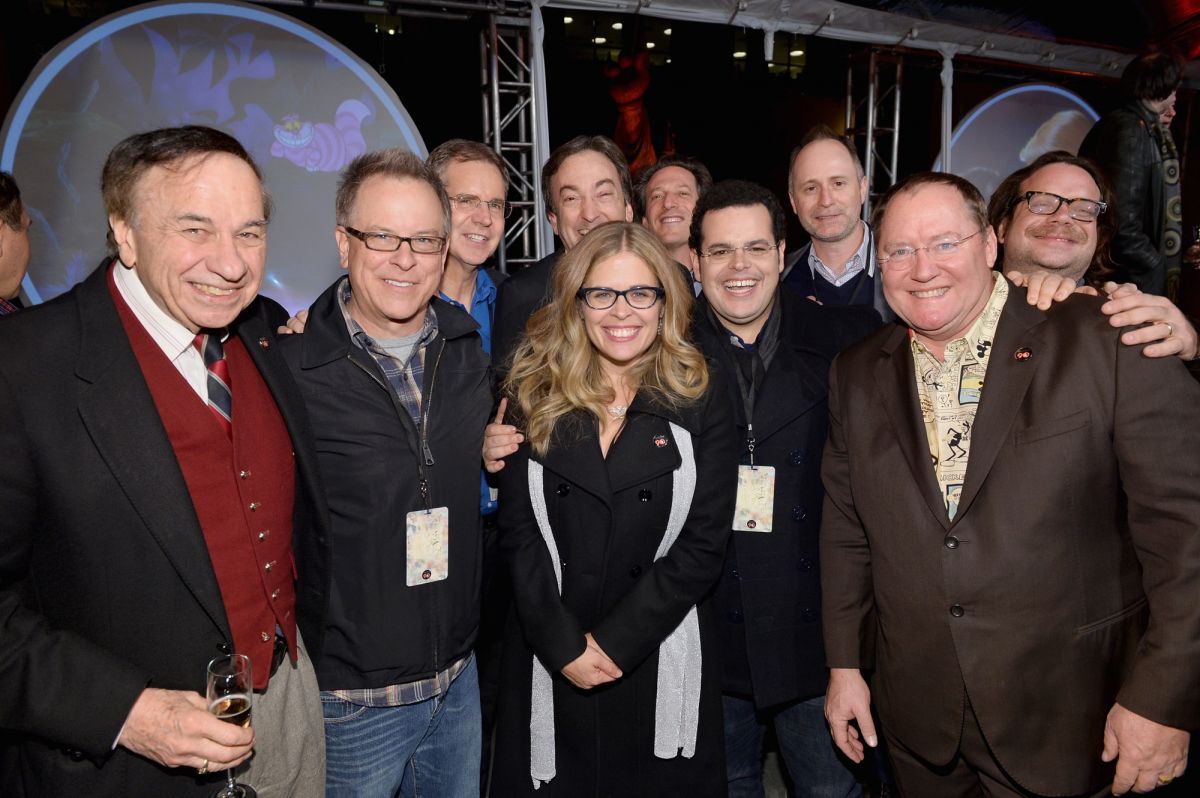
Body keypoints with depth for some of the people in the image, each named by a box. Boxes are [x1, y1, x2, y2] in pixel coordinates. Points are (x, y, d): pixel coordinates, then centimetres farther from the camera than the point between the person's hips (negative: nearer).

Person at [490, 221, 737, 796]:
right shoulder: (532, 393, -2)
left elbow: (703, 543, -8)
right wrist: (563, 645, -11)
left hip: (661, 663, 0)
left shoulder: (700, 400, -4)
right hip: (548, 664, 1)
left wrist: (614, 641, -12)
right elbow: (519, 532, -3)